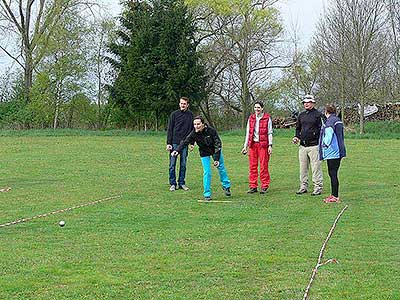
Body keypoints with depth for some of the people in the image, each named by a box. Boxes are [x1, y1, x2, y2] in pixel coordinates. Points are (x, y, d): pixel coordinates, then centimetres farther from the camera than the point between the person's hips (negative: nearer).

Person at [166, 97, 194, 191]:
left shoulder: (190, 115, 8)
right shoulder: (174, 114, 1)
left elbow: (192, 129, 13)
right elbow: (170, 129, 0)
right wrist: (168, 143, -7)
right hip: (174, 143, -2)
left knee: (183, 164, 6)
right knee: (172, 164, -2)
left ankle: (181, 183, 13)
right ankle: (172, 184, 5)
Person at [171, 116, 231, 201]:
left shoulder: (211, 131, -29)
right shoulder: (194, 134, -24)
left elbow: (218, 144, -23)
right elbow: (185, 142, -25)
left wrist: (217, 159, -25)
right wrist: (177, 150, -43)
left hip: (215, 151, 0)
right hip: (204, 154, 0)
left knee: (221, 168, 11)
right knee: (207, 172, -9)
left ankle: (226, 186, 36)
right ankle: (207, 194, -1)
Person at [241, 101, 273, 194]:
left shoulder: (267, 118, 2)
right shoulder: (251, 118, 13)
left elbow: (270, 133, 1)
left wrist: (270, 145, -7)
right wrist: (245, 146, 12)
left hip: (263, 144, -3)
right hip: (252, 144, 4)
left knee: (263, 166, -3)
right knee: (252, 166, 2)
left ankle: (264, 186, 4)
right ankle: (253, 186, 7)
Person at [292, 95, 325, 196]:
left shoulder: (318, 115, -2)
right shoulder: (301, 115, 17)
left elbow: (322, 129, -6)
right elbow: (298, 128, 26)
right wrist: (297, 137, 10)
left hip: (314, 145, -6)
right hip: (302, 146, 6)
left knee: (316, 167, -5)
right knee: (303, 168, 10)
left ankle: (318, 187, 1)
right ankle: (303, 187, 17)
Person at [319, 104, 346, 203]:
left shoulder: (330, 122, -14)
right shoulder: (338, 121, 16)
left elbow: (328, 136, -23)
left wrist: (325, 144, -7)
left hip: (332, 153, -9)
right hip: (338, 152, 9)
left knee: (333, 174, -5)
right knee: (333, 173, 15)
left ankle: (335, 197, -2)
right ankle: (334, 195, 21)